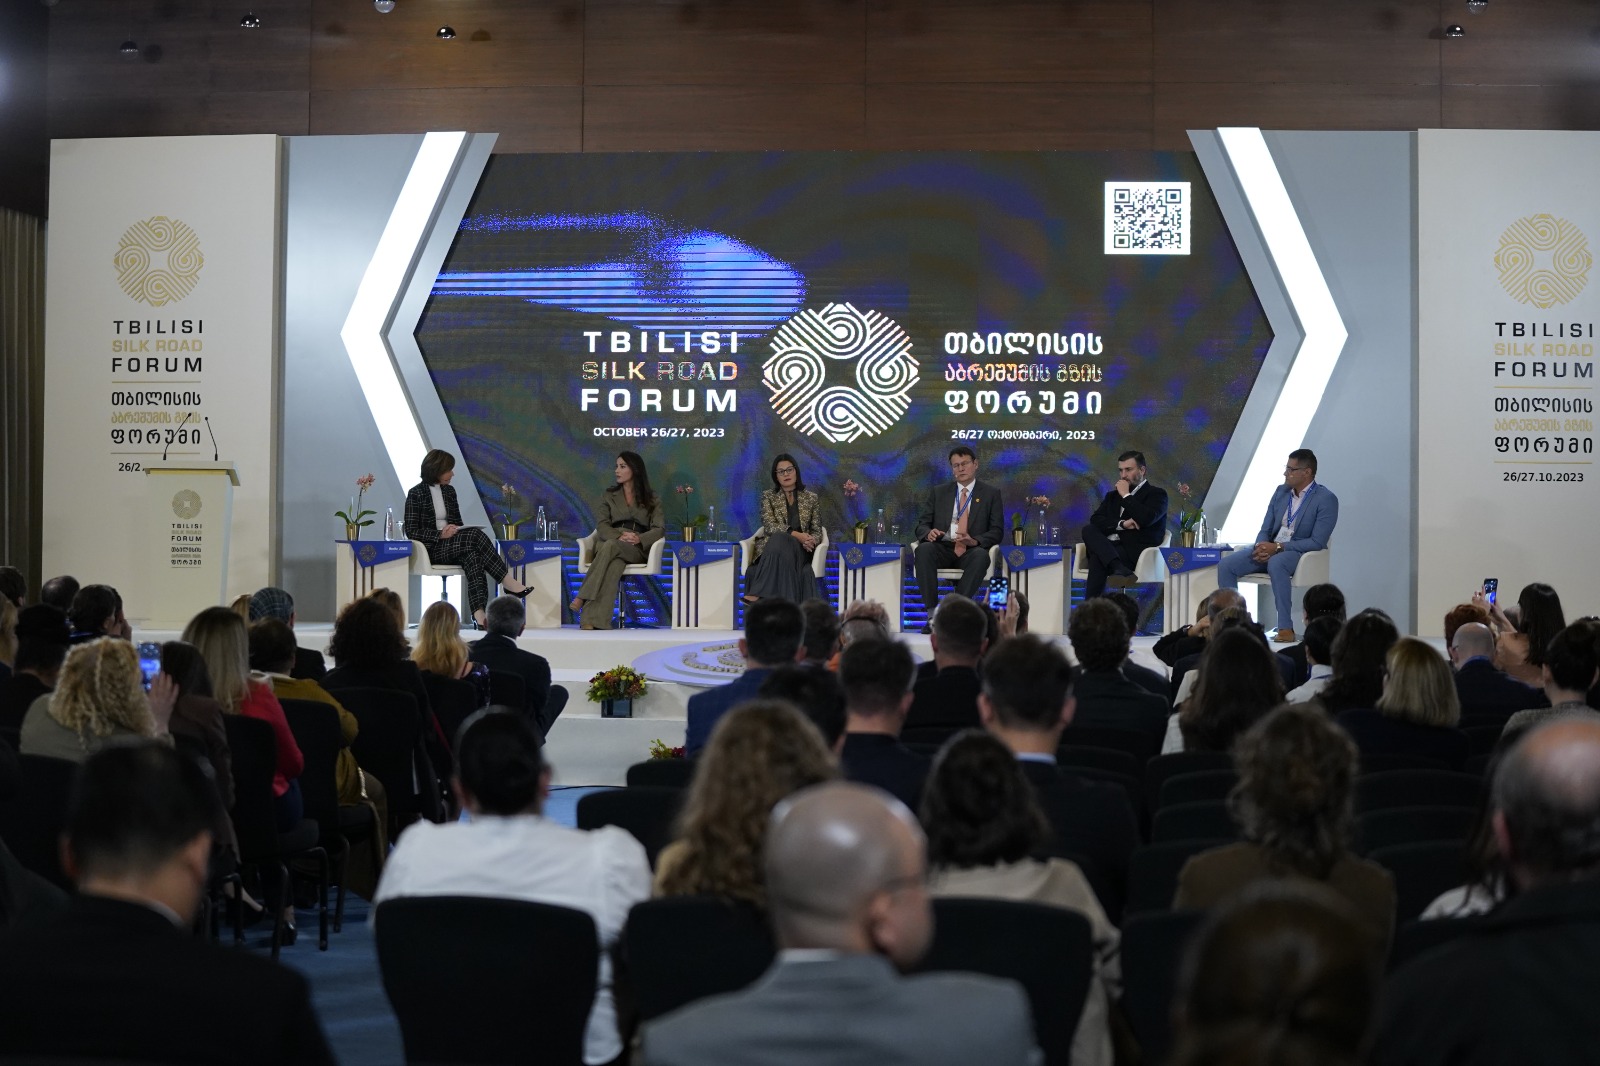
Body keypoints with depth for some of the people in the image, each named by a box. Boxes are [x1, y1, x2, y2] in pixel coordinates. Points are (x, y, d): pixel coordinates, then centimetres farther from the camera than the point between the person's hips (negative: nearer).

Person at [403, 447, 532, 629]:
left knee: (472, 553, -34)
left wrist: (456, 530, -6)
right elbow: (411, 531, -7)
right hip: (432, 550, -5)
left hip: (451, 546, 5)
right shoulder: (416, 494, -2)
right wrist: (440, 534, -19)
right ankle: (508, 582, -31)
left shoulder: (449, 491, 15)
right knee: (475, 535, -31)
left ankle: (479, 613, -49)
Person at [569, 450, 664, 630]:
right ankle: (592, 620, -56)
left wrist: (639, 539, -17)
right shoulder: (608, 496, 21)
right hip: (609, 543, 1)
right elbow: (602, 526, 6)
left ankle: (582, 598, -48)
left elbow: (659, 529, 4)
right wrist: (620, 536, -16)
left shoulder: (652, 499, 17)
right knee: (614, 564, -39)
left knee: (610, 547, -39)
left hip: (638, 548, -1)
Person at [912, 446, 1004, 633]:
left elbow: (996, 531, 4)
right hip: (943, 549, 2)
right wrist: (929, 533, -14)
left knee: (981, 556, -38)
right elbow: (922, 525, 12)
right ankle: (932, 615, -35)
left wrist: (975, 541, -17)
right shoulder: (939, 492, 17)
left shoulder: (991, 493, 11)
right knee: (924, 549, -34)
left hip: (972, 552, -1)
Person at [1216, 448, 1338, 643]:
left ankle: (1286, 629, -37)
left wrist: (1278, 547, -23)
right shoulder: (1281, 492, 10)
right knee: (1225, 565, -15)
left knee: (1276, 563, -41)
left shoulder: (1326, 500, -10)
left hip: (1299, 553, -7)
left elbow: (1317, 542, -17)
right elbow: (1265, 529, 12)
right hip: (1270, 550, 7)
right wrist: (1261, 546, -12)